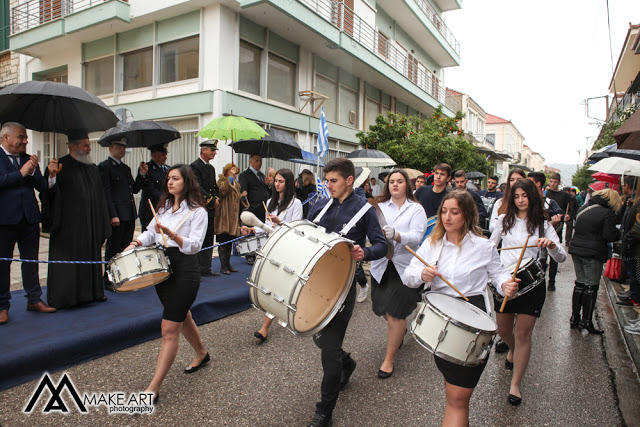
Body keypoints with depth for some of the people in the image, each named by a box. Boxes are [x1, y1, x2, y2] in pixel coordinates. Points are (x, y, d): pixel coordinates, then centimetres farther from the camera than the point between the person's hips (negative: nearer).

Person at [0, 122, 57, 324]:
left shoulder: (29, 159, 13)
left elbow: (43, 187, 6)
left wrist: (33, 172, -9)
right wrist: (21, 173, -14)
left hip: (29, 218, 4)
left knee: (31, 260, 11)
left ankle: (34, 300, 22)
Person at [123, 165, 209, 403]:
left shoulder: (198, 211, -8)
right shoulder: (164, 207, 14)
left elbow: (195, 245, -16)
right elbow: (151, 232, 18)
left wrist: (172, 235, -30)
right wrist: (138, 242, -1)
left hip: (185, 270, -8)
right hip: (162, 267, 8)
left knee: (169, 329, -6)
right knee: (181, 317, 22)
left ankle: (153, 388, 0)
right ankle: (201, 354, 45)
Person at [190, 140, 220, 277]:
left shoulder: (211, 168, 18)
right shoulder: (194, 166, -8)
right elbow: (198, 188, -16)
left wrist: (216, 200, 3)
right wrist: (212, 201, -15)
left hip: (210, 209, 8)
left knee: (209, 240, 11)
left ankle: (205, 268, 19)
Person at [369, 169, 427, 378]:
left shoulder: (416, 209, 1)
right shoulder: (380, 207, 9)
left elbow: (416, 237, -15)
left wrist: (395, 234, -35)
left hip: (405, 267, -3)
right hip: (381, 265, 4)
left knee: (395, 313, -3)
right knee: (384, 310, 13)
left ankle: (389, 359, 13)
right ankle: (401, 329, 47)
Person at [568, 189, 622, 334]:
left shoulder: (583, 209, 11)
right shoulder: (607, 213, -11)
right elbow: (609, 236, -13)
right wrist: (619, 233, 4)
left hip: (576, 250, 7)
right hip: (593, 254, -7)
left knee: (580, 284, 15)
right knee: (591, 287, 3)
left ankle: (574, 318, 19)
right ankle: (586, 322, 9)